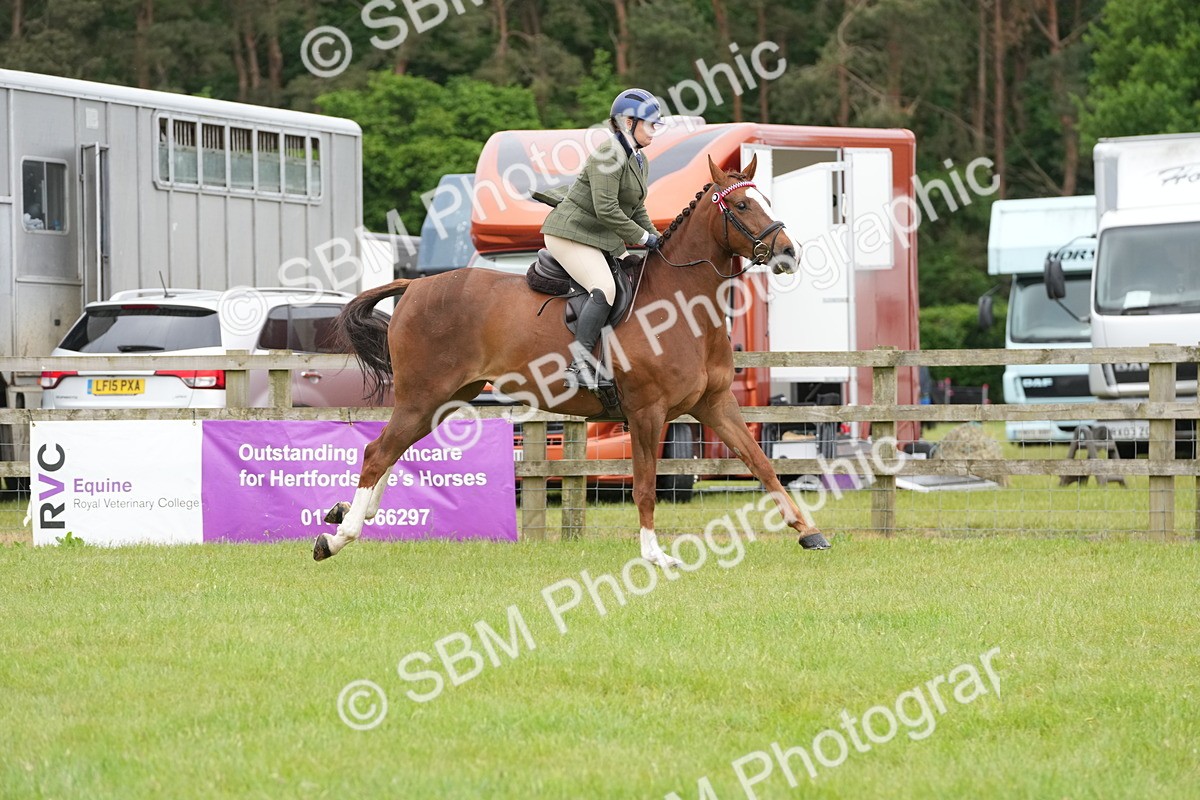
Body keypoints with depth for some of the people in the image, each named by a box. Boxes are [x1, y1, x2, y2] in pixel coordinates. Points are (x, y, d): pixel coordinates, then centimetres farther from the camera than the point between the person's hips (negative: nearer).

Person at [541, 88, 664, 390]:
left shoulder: (640, 162, 15)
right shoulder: (610, 155, -18)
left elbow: (637, 210, 22)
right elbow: (606, 209, -25)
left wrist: (655, 237, 6)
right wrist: (642, 238, -19)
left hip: (603, 240, 11)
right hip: (572, 233, -11)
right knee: (604, 288, -28)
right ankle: (580, 366, -32)